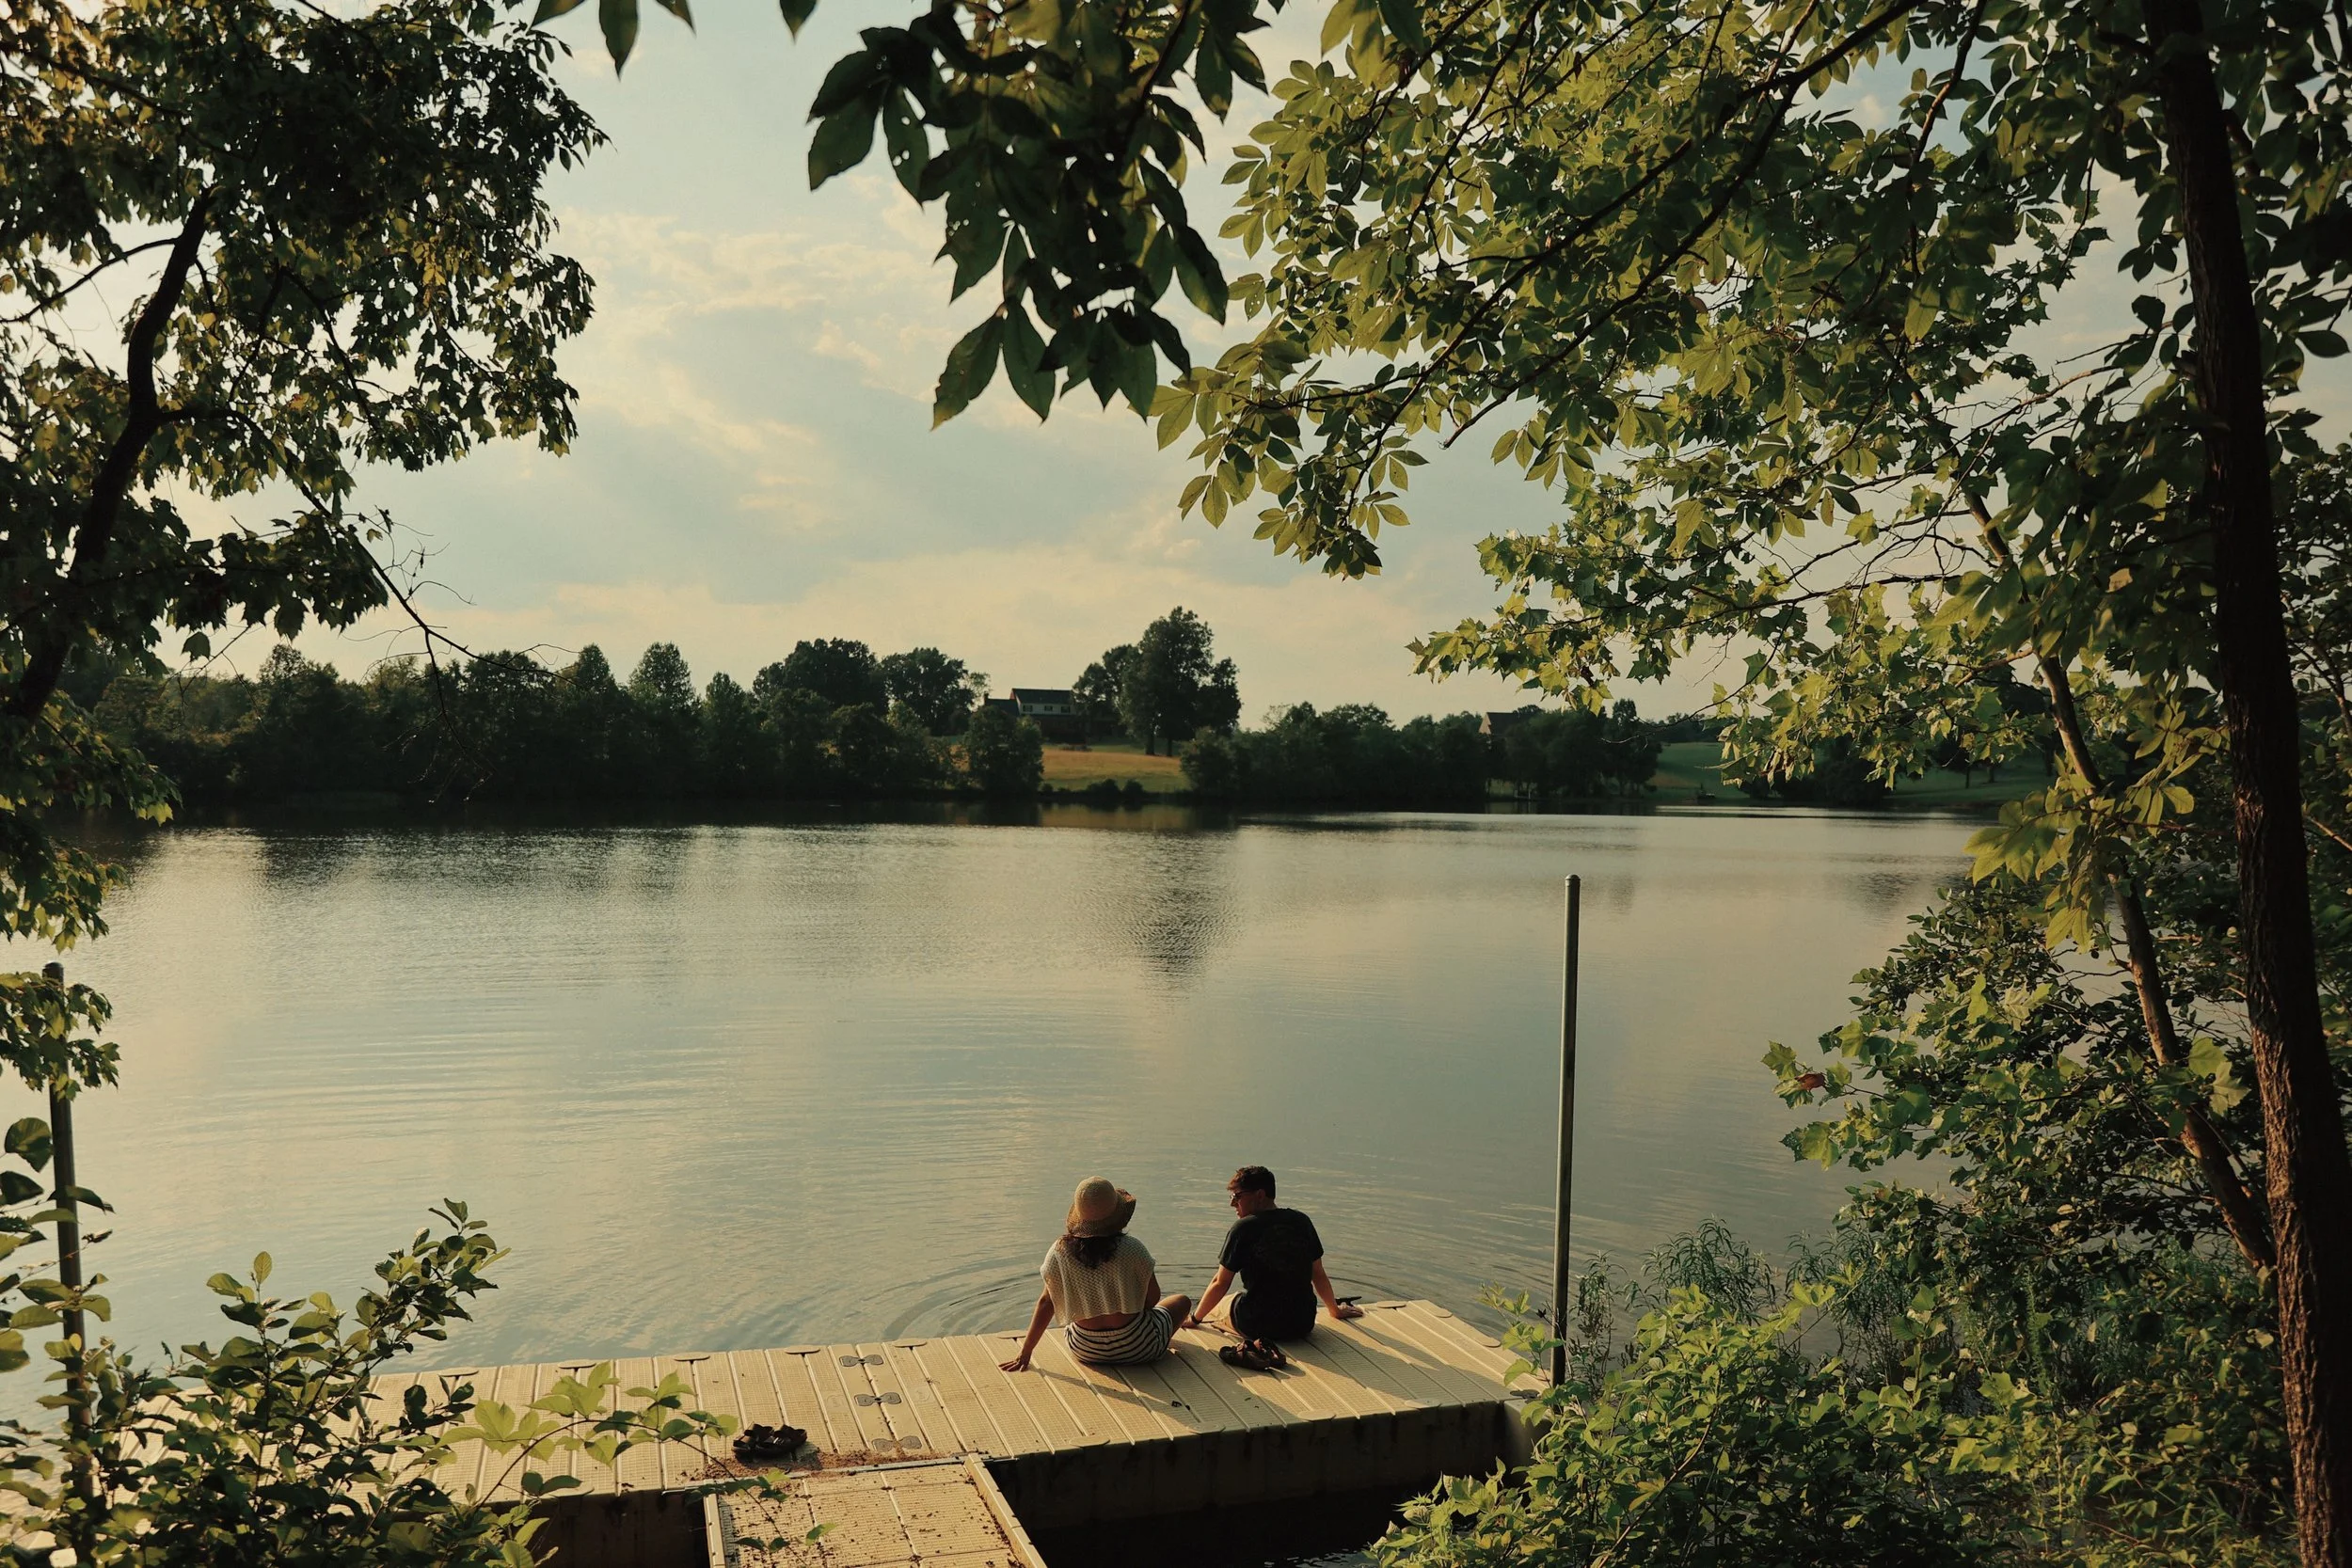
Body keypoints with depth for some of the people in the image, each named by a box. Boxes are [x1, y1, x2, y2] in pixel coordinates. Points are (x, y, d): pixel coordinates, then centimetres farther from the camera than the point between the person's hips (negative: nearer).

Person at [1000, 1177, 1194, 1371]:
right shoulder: (1132, 1250, -21)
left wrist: (1024, 1354, 1)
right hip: (1136, 1350, -4)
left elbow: (1046, 1303, -8)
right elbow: (1152, 1299, -10)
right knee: (1183, 1301, 22)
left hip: (1085, 1352, 4)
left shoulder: (1059, 1253, -14)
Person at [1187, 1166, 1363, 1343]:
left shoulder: (1243, 1228, -10)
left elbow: (1221, 1284, -4)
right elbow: (1318, 1275, 14)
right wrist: (1335, 1310, 31)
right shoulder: (1302, 1222, 4)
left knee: (1215, 1307, 25)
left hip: (1257, 1324, -5)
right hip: (1303, 1325, 5)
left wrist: (1195, 1319, 10)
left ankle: (1256, 1340, -6)